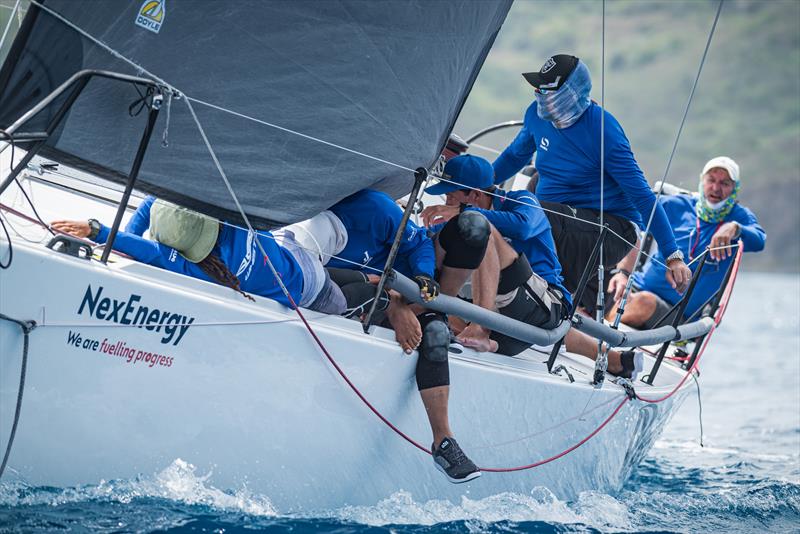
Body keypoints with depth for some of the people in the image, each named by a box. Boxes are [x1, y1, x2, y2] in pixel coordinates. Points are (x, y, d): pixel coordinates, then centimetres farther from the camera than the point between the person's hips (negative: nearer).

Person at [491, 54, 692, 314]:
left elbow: (643, 196, -18)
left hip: (611, 230, -8)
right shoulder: (537, 115, 1)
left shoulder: (602, 130, -19)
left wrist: (673, 256, -20)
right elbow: (515, 155, 24)